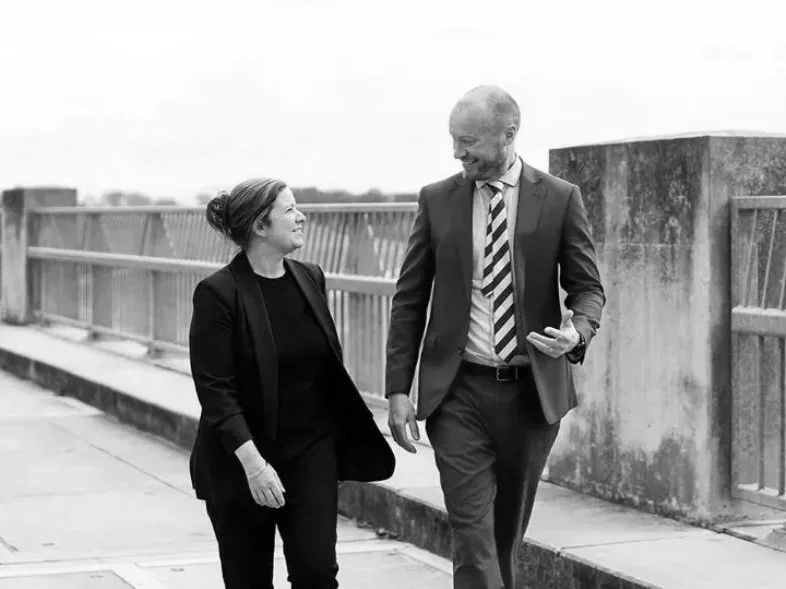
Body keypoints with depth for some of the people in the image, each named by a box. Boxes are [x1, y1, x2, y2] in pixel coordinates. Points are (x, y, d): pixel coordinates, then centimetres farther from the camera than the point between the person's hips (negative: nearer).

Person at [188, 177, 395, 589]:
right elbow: (215, 390, -17)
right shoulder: (217, 293, -12)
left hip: (311, 452, 4)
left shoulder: (311, 279, 5)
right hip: (241, 462, -4)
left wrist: (352, 441, 13)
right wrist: (252, 462, -25)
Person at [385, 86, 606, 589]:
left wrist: (577, 332, -20)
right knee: (472, 532, -8)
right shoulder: (437, 200, 2)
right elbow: (409, 299, 5)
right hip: (459, 391, 0)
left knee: (508, 531, 14)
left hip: (533, 391, 1)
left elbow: (588, 287, 3)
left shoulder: (560, 199, -1)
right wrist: (398, 390, -1)